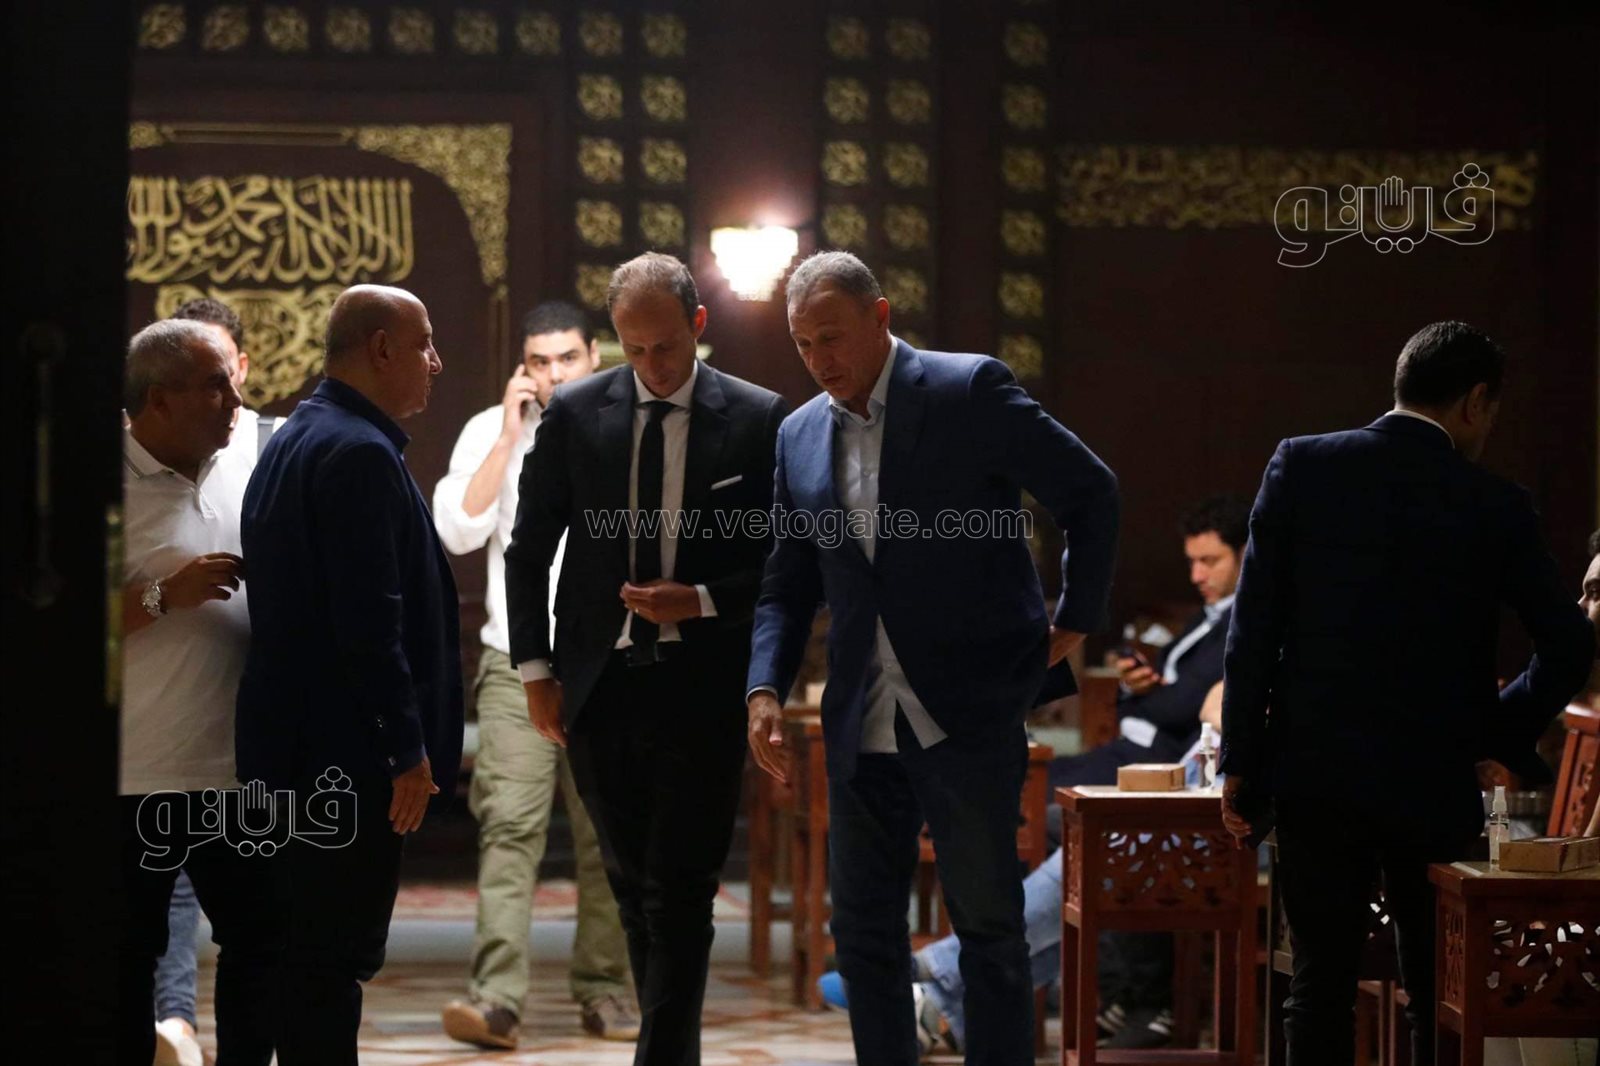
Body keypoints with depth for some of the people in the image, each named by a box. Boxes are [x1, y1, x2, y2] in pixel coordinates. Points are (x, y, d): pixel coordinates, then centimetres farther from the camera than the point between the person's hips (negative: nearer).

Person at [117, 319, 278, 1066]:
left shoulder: (236, 477, 10)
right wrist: (164, 594, -21)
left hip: (236, 767, 6)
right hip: (139, 774, -6)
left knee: (258, 935, 10)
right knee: (130, 954, 4)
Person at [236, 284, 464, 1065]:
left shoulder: (291, 443, 15)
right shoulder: (359, 452, -16)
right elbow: (371, 620, -22)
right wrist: (410, 750, -18)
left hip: (292, 745, 10)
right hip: (349, 749, -10)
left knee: (312, 949, 14)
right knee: (335, 957, -6)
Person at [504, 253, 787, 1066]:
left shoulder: (757, 420, -2)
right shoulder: (573, 414, 4)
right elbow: (528, 550, 8)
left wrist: (701, 601, -14)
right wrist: (535, 671, 3)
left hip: (702, 687, -3)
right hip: (600, 685, 3)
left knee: (680, 891, -8)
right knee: (633, 884, 11)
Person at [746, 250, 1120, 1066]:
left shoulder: (970, 393, -6)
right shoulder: (799, 438, 9)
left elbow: (1091, 494, 0)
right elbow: (786, 586, 12)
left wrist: (1077, 617, 0)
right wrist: (765, 687, -3)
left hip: (968, 714, -5)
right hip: (862, 727, 5)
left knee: (988, 924, -1)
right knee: (862, 929, 7)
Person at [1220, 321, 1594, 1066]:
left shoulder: (1301, 467, -2)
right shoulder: (1495, 507, -3)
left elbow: (1254, 625, -4)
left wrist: (1241, 761, 1)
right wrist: (1498, 731, 16)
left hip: (1315, 773, 1)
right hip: (1434, 782, -1)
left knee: (1321, 983, 5)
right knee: (1438, 994, 9)